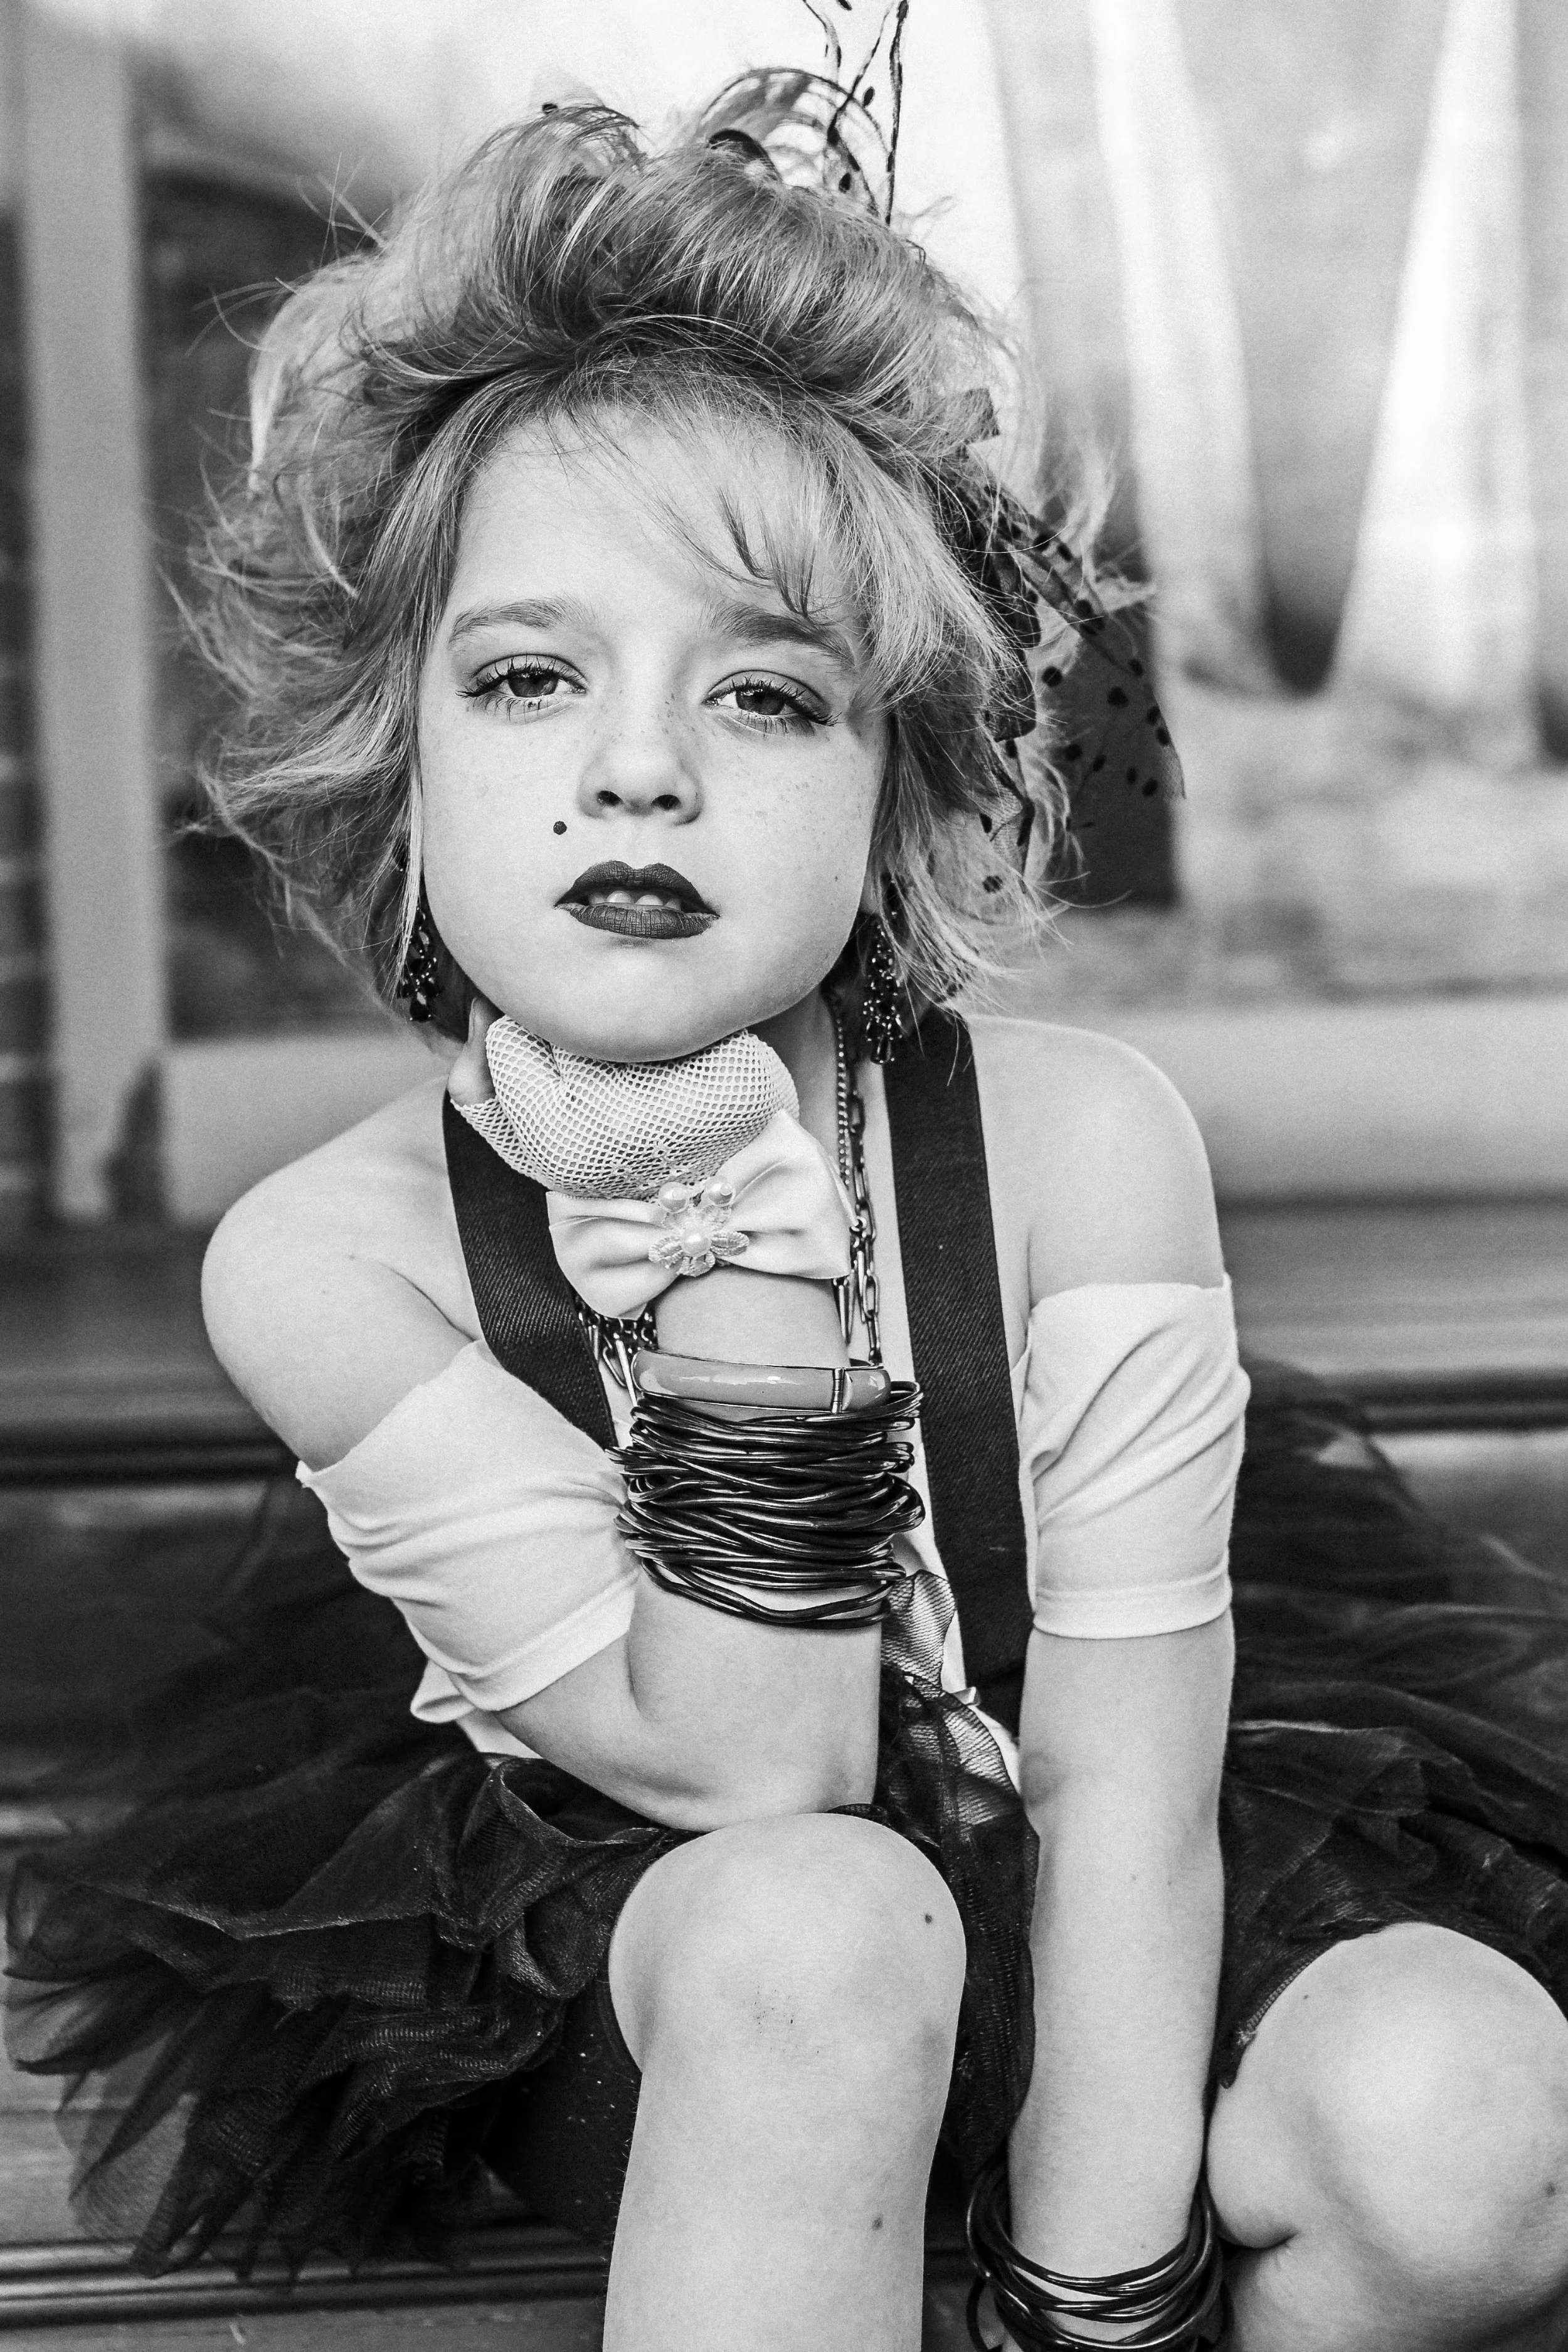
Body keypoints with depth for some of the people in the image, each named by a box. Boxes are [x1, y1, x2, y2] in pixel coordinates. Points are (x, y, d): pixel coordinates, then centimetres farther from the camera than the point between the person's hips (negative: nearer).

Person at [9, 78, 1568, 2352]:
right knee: (813, 1925, -36)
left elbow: (1120, 1792, -16)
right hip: (618, 1984, -1)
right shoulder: (328, 1260, -20)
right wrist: (750, 1296, -35)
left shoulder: (1077, 1141, -19)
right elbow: (755, 1778, -20)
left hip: (1070, 1916, 1)